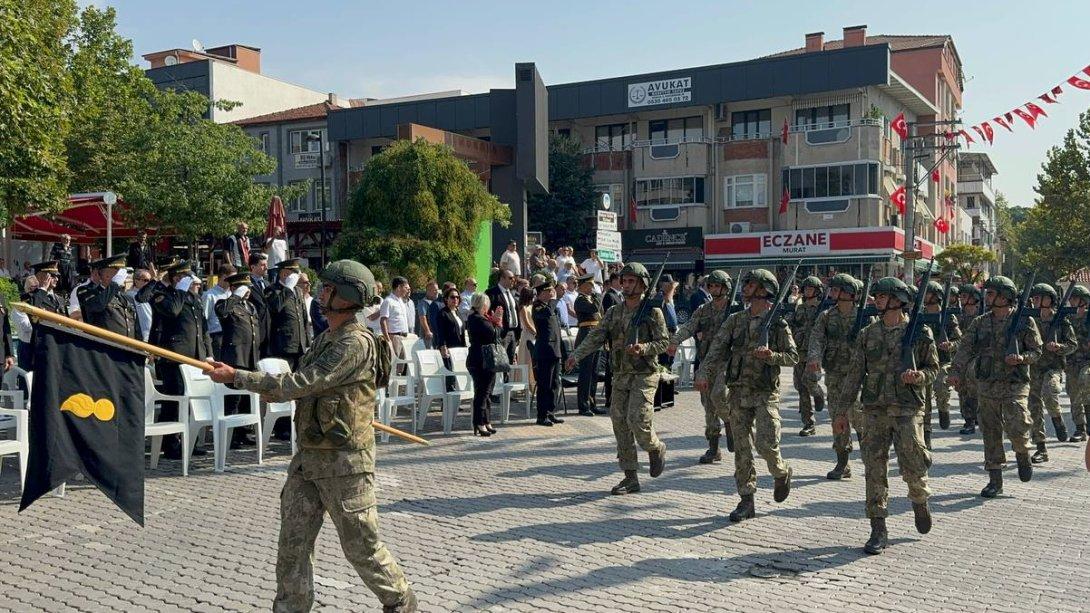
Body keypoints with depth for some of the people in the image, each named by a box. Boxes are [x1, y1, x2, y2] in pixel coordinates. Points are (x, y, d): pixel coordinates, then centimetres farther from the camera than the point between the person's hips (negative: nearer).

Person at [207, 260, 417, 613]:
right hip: (308, 458, 9)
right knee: (292, 544, 9)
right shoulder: (326, 339, 12)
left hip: (344, 463, -8)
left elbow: (299, 384, -22)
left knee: (362, 547, 3)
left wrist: (237, 378, -17)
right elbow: (304, 389, 21)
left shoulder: (356, 343, -19)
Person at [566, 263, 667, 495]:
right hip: (620, 376, 5)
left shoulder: (653, 312, -4)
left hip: (644, 376, -5)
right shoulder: (614, 312, 9)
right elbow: (596, 337, 2)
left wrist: (643, 348, -24)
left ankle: (656, 449, 17)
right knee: (620, 425, 4)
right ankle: (630, 478, 12)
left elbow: (664, 342, -6)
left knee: (637, 421, -17)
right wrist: (576, 355, -12)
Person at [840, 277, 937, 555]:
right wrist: (843, 410, 6)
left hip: (908, 408, -2)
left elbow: (934, 368, 9)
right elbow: (855, 373, 9)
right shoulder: (868, 334, 9)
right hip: (875, 410, 3)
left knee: (912, 466, -6)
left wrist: (919, 376, -15)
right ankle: (878, 531, 8)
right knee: (874, 469, 0)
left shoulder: (920, 332, 2)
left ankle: (920, 500, 29)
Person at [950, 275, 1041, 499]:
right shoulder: (980, 323, 6)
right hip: (987, 386, 3)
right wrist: (956, 372, -14)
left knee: (1016, 428, -16)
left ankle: (1023, 454, 19)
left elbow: (1036, 351, 3)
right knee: (991, 433, 6)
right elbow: (965, 348, -1)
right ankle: (995, 480, 15)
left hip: (1015, 386, -3)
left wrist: (1022, 358, -18)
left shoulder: (1024, 321, -2)